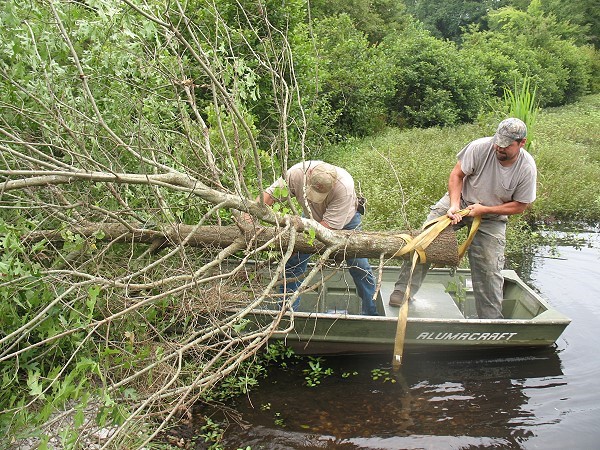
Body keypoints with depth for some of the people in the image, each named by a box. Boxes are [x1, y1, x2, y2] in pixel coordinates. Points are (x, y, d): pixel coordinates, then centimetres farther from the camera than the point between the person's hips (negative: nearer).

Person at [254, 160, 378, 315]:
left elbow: (330, 224, -38)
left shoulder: (344, 186, -41)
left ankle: (372, 314, 17)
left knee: (360, 267, -3)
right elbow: (269, 194, -29)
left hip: (344, 221, -2)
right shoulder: (297, 173, -33)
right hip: (312, 218, 3)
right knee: (293, 262, -6)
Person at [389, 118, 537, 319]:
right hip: (461, 200, 0)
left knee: (489, 271, -2)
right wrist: (454, 205, -26)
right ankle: (404, 290, -11)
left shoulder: (527, 169, -19)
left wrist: (484, 209, -19)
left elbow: (519, 206, -9)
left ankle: (492, 319, 16)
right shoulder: (480, 147, -23)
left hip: (492, 219, 0)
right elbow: (456, 175, -12)